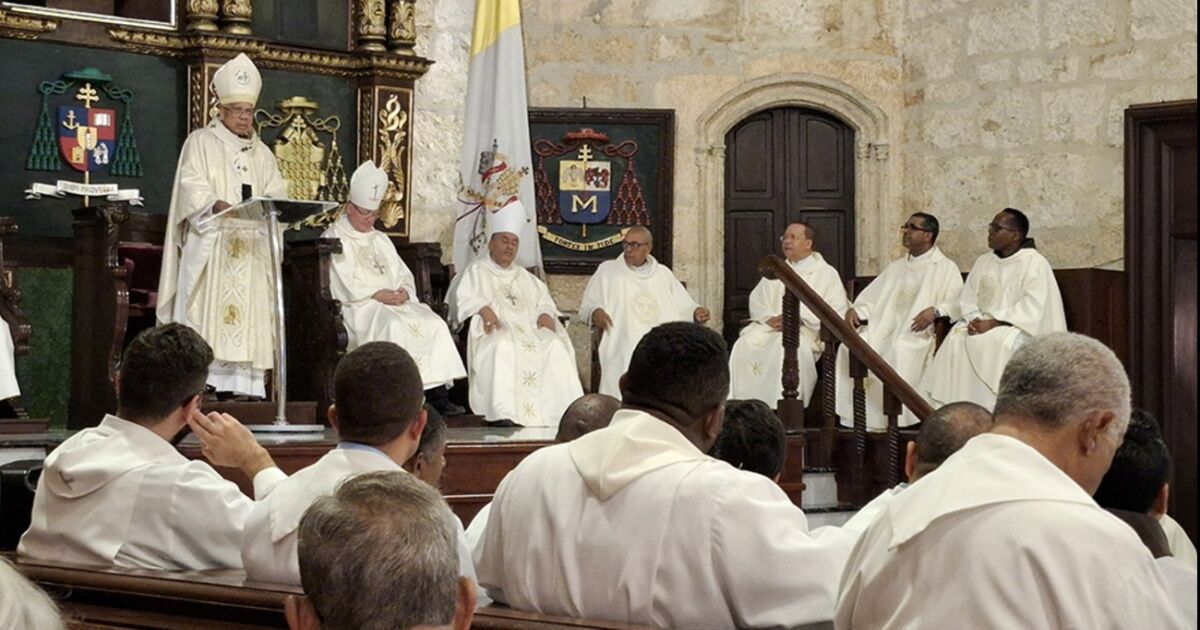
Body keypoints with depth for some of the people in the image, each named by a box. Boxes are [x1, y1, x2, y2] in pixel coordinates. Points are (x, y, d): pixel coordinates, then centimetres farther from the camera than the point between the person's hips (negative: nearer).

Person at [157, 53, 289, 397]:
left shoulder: (261, 152, 20)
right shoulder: (201, 142, 6)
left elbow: (276, 192, 11)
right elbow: (192, 187, -7)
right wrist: (218, 205, -26)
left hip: (251, 249, 5)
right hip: (210, 247, -4)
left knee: (247, 316, -2)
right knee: (207, 315, -11)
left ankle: (244, 385, -4)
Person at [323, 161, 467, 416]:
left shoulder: (381, 240, 27)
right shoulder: (334, 238, 5)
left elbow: (404, 274, 20)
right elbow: (344, 283, -8)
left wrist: (404, 291, -4)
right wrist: (378, 294, -17)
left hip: (394, 302, 7)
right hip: (358, 307, -6)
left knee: (435, 323, -18)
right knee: (393, 325, -36)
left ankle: (437, 393, -26)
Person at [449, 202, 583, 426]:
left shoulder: (526, 278, 34)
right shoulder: (477, 271, 18)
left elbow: (543, 300, 25)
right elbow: (463, 297, 0)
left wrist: (546, 314, 0)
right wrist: (483, 308, -21)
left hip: (529, 330, 5)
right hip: (496, 331, -4)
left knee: (555, 345, -27)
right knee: (504, 346, -40)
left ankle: (563, 411, -32)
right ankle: (504, 414, -47)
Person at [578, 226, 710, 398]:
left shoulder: (663, 274, 21)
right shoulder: (608, 270, 13)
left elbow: (683, 308, 22)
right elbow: (586, 308, 11)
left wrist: (696, 313, -1)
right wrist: (595, 312, -13)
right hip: (623, 350, -2)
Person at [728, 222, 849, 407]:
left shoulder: (827, 274, 12)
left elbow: (838, 312, -2)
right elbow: (756, 302, 17)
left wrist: (799, 318, -12)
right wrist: (770, 318, -7)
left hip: (805, 330, -4)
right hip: (770, 327, 4)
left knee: (787, 346, -39)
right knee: (744, 345, -27)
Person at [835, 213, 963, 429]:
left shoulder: (945, 268, 9)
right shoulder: (895, 268, 29)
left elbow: (957, 302, -5)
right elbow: (872, 298, 23)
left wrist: (935, 311, -24)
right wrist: (855, 310, 2)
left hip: (917, 333, -5)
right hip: (883, 329, 5)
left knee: (899, 351, -37)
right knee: (851, 347, -21)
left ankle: (897, 420, -30)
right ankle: (855, 418, -21)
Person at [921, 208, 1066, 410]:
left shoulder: (1034, 263, -6)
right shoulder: (983, 262, 16)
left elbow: (1033, 308, -16)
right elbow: (967, 299, 14)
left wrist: (994, 323, -20)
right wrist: (974, 320, -9)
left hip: (1018, 328, -6)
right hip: (983, 324, 6)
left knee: (993, 342, -35)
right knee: (956, 338, -23)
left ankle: (992, 410, -32)